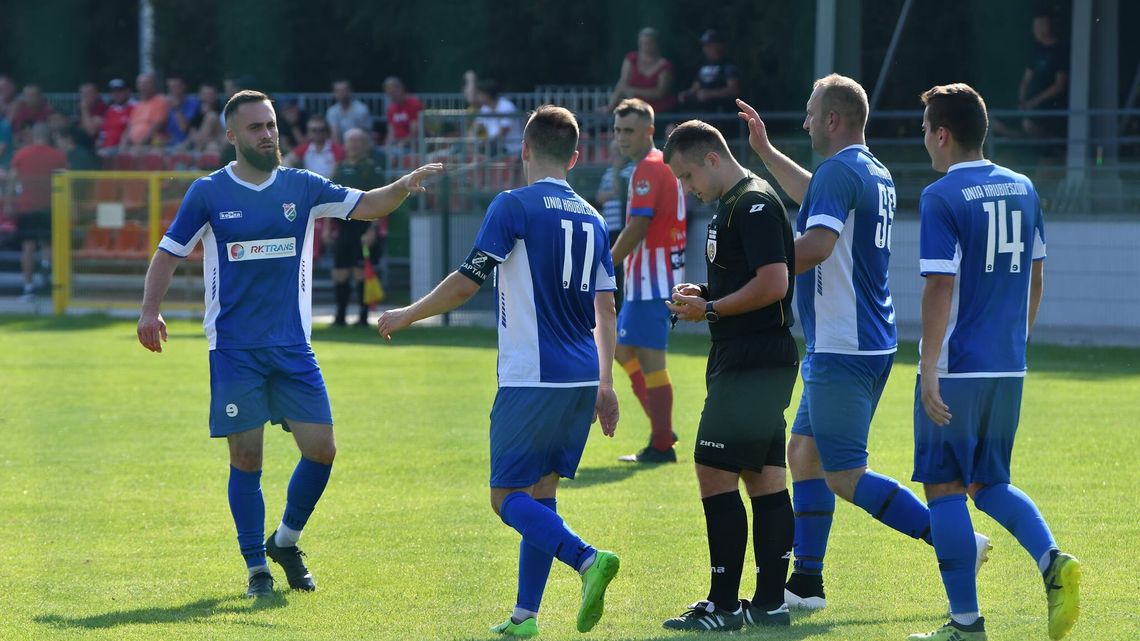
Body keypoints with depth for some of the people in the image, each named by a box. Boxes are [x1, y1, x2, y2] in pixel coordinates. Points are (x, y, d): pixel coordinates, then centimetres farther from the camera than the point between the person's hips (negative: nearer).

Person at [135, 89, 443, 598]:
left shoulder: (301, 188, 6)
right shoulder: (208, 193, 0)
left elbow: (367, 206, 0)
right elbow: (170, 252, 5)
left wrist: (405, 186, -20)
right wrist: (150, 309, -9)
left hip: (292, 347, 3)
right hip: (234, 350, -3)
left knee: (321, 449, -3)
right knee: (246, 458, -3)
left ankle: (286, 541, 20)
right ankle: (257, 567, 11)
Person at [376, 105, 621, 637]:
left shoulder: (514, 206, -7)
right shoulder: (590, 218, 13)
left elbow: (467, 282, -10)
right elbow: (606, 308, 14)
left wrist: (407, 315, 5)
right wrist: (605, 385, 19)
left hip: (531, 380, -7)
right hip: (582, 382, 7)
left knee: (507, 497, -3)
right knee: (541, 492, 13)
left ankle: (586, 559, -26)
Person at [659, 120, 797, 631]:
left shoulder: (754, 204, -14)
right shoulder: (732, 205, 19)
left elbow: (773, 283, -22)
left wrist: (711, 309, -14)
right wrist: (702, 295, 10)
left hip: (752, 365, -11)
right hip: (747, 361, 11)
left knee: (715, 473, -9)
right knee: (764, 478, 9)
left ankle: (724, 605, -7)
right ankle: (769, 602, 11)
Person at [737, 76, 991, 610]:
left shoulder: (839, 171, -16)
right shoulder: (875, 175, 15)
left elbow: (816, 245, -30)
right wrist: (765, 151, 40)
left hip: (842, 351, -10)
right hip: (869, 344, 10)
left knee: (845, 477, -7)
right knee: (803, 452, 14)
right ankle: (806, 583, 16)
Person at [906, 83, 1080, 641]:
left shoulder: (941, 198, -12)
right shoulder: (1022, 189, 9)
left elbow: (940, 287, -17)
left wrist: (929, 369, -16)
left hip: (957, 367, -7)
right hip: (1009, 368, 7)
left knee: (944, 488, 2)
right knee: (989, 483, 18)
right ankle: (1052, 561, -7)